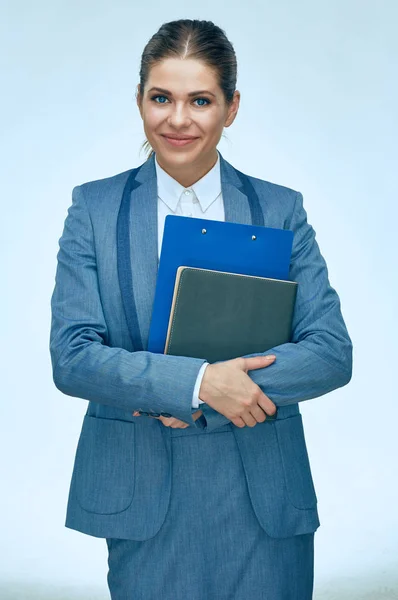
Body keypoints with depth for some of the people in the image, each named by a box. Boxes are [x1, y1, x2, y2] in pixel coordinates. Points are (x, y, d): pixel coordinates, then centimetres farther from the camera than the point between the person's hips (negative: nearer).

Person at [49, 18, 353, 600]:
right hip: (142, 502, 0)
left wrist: (194, 402, -16)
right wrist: (198, 380, -20)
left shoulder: (281, 209, 1)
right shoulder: (95, 207, 0)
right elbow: (70, 356, -8)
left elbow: (332, 351, -6)